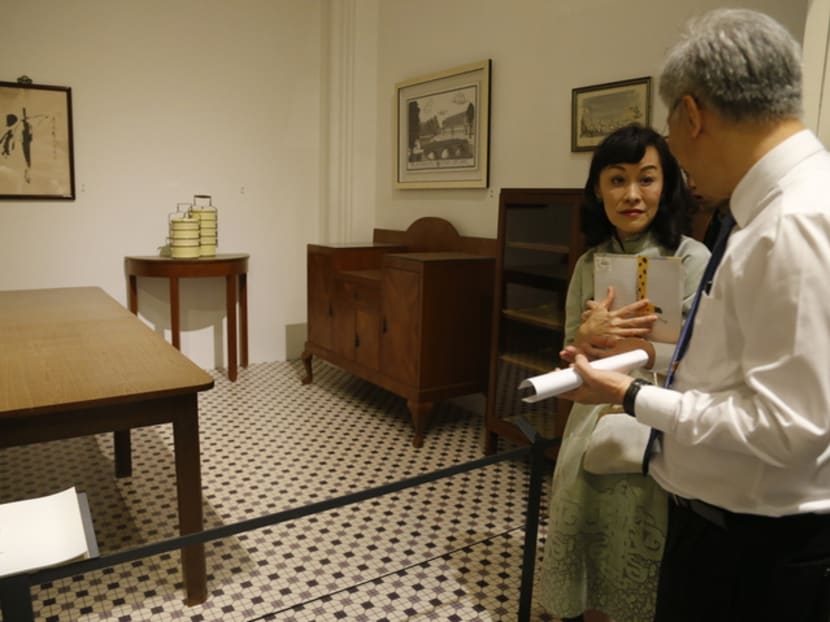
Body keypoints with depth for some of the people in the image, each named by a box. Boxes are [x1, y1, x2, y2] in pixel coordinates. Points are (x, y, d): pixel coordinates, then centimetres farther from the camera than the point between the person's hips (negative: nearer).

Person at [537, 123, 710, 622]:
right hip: (593, 423, 5)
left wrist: (615, 342, -20)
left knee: (639, 558, 9)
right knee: (574, 537, 17)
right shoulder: (589, 264, 4)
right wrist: (590, 335, -17)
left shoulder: (692, 259, -10)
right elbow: (571, 352, 5)